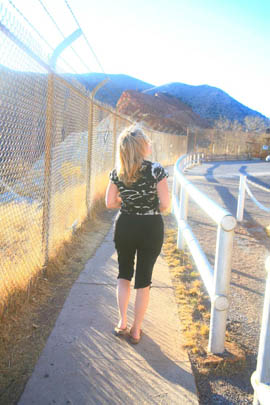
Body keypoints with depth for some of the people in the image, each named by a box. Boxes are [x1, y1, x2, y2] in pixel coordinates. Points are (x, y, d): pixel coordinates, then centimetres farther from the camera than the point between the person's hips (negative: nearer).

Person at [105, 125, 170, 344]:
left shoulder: (117, 172, -4)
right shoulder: (156, 170, -14)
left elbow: (110, 203, -1)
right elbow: (165, 204, -15)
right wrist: (152, 207, 5)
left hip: (125, 226, 3)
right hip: (151, 228, -2)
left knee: (124, 273, 22)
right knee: (144, 279, 11)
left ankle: (122, 323, 21)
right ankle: (136, 330, 21)